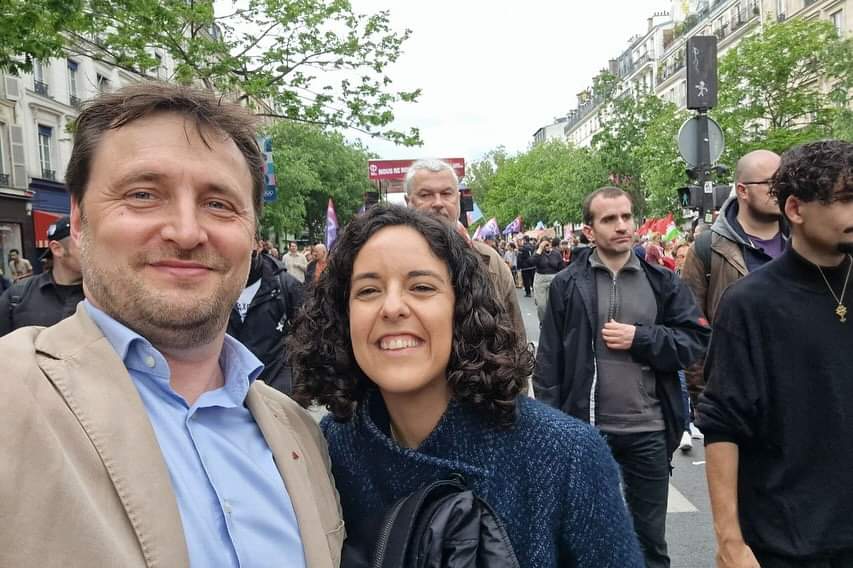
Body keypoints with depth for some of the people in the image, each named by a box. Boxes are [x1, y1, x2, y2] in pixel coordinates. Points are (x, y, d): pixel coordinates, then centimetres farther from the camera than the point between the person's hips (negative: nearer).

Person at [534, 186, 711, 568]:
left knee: (650, 537, 17)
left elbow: (696, 341, 0)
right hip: (585, 429, -1)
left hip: (649, 431, 1)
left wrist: (640, 338, -13)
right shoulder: (566, 285, -3)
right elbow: (549, 362, -3)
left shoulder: (663, 282, 2)